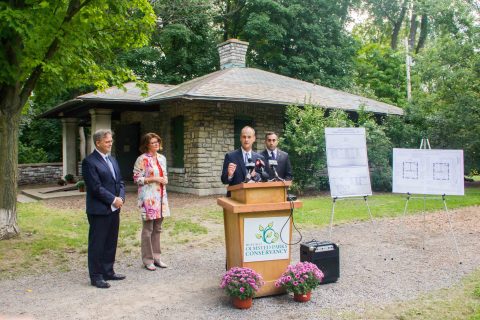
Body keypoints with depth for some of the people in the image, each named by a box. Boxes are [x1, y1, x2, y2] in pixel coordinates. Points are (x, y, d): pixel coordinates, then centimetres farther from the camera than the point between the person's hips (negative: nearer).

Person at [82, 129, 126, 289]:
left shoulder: (112, 159, 14)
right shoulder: (89, 162, -12)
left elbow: (119, 181, 14)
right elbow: (96, 187, -18)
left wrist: (121, 198, -3)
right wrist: (113, 199, -15)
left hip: (114, 209, 8)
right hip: (99, 210, -8)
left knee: (111, 243, 15)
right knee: (97, 244, 3)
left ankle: (108, 272, 27)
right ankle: (96, 277, 13)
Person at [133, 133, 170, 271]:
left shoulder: (162, 158, 12)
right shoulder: (142, 159, -9)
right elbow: (137, 178, -10)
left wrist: (164, 180, 1)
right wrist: (153, 179, -16)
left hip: (161, 196, 7)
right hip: (148, 197, -7)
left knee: (157, 228, 12)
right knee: (148, 228, 0)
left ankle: (156, 257, 21)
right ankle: (147, 259, 10)